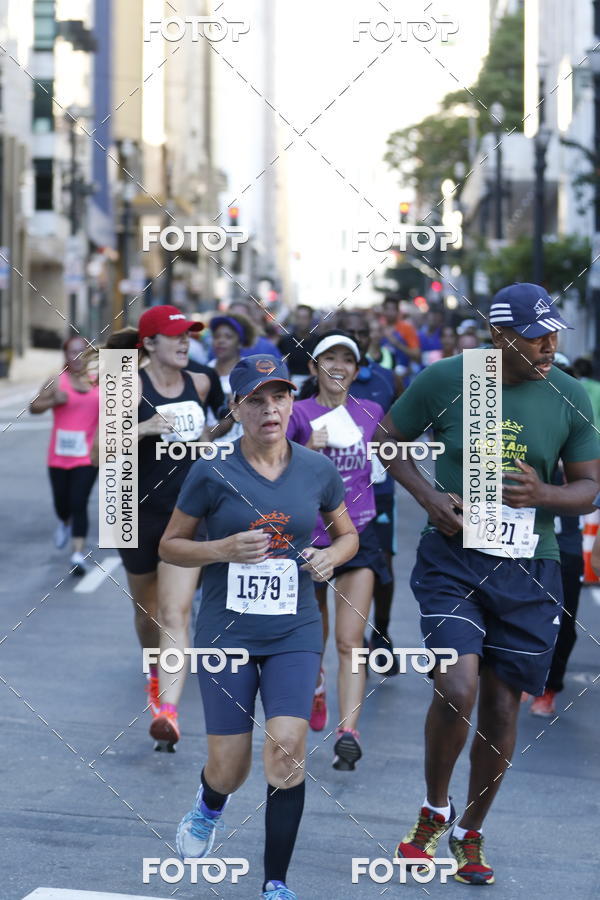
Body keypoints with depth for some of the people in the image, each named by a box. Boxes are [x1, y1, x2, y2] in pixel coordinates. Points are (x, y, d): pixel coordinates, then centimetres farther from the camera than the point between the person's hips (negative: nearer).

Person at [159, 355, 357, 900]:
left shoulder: (318, 470, 2)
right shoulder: (212, 473, -6)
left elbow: (348, 534, 18)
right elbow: (170, 545, 2)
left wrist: (331, 557, -5)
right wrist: (226, 550, -15)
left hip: (296, 632, 1)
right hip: (226, 632, -1)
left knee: (288, 748, -15)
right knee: (230, 769, 2)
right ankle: (209, 808, 42)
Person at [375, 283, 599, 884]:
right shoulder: (444, 380, -6)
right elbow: (387, 438, 9)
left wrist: (541, 494, -16)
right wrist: (428, 497, -7)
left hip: (529, 570, 2)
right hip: (452, 559, -2)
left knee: (502, 705, 7)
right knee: (457, 688, -19)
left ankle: (470, 835, 28)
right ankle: (434, 809, 10)